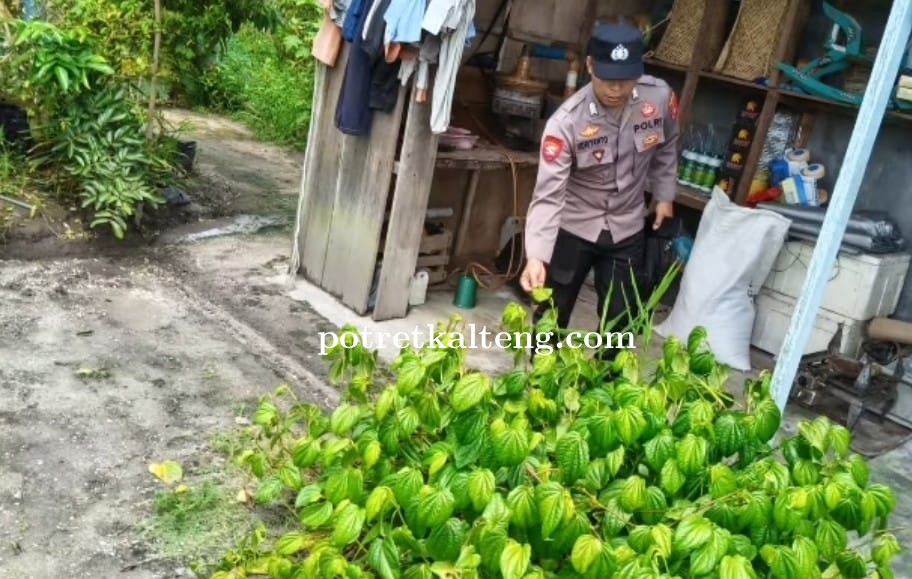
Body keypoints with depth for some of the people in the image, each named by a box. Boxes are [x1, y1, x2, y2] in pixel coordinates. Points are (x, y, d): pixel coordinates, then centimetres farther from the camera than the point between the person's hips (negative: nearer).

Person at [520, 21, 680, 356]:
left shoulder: (660, 97, -16)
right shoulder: (566, 122, -27)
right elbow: (548, 196, -30)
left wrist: (664, 195, 10)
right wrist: (536, 256, -41)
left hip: (627, 231, 3)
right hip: (573, 228, -3)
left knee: (619, 318, 11)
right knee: (553, 314, 10)